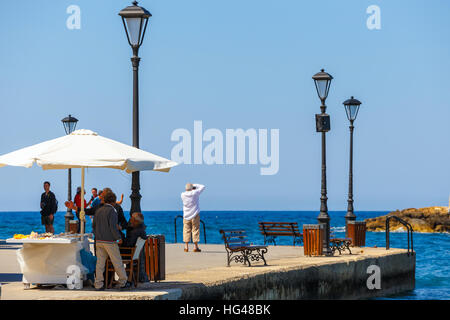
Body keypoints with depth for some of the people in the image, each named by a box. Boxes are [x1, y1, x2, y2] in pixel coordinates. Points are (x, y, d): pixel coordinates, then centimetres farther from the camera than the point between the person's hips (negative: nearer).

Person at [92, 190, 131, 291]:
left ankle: (98, 285, 0)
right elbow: (113, 226, -18)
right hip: (109, 241, -6)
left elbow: (94, 226, 14)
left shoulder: (98, 210, 10)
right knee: (117, 262, 6)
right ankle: (122, 282, 15)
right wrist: (119, 238, -7)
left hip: (99, 241, 6)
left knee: (100, 262, 4)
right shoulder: (112, 211, -11)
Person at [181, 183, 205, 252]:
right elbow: (202, 187, 3)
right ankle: (195, 247, 0)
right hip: (195, 215, -2)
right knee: (195, 230, 2)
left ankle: (186, 247, 5)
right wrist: (194, 185, 13)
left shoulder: (183, 195, -4)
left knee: (186, 231, 7)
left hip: (186, 215, 3)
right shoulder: (195, 193, -10)